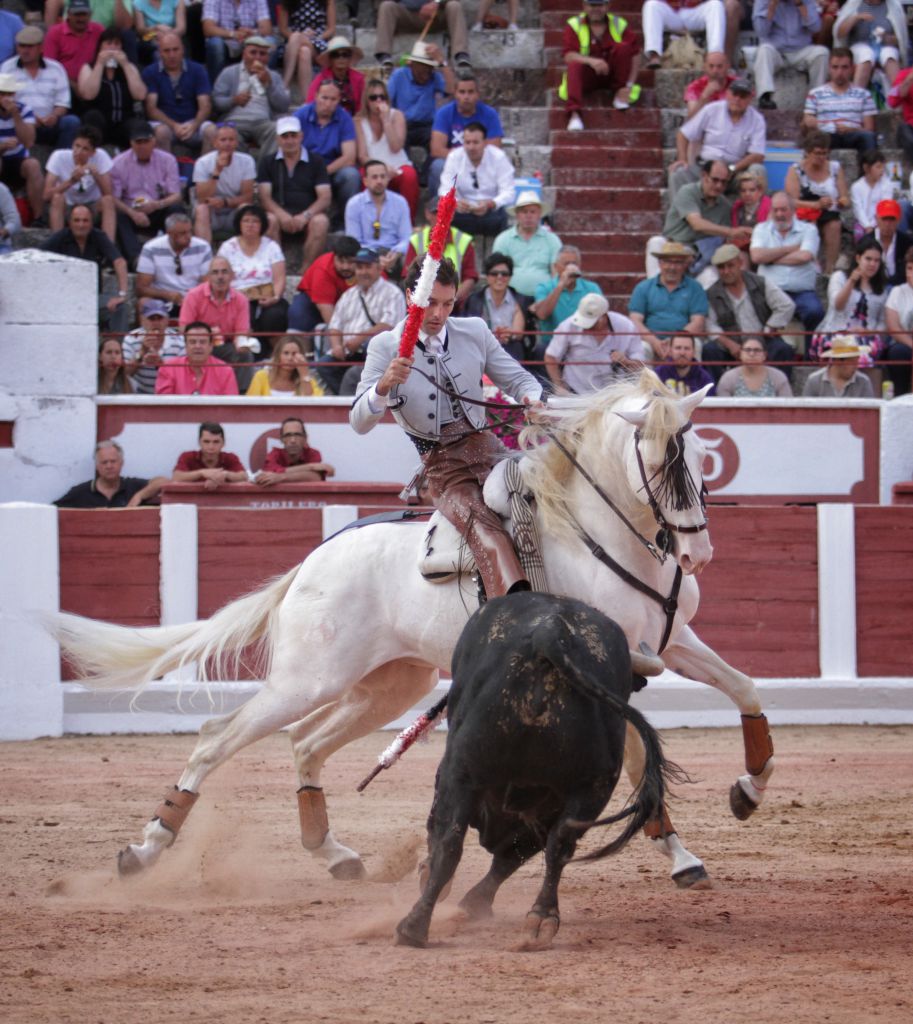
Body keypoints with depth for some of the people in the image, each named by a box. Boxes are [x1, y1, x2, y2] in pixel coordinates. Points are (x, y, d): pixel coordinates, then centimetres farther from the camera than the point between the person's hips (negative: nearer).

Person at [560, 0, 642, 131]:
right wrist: (591, 61, -36)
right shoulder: (574, 25, -2)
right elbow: (568, 56, -16)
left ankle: (619, 95, -14)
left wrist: (629, 85, -19)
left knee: (623, 47, -22)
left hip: (612, 74, 1)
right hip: (588, 75, -1)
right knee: (574, 66, -33)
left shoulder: (619, 24, 0)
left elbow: (635, 55, -7)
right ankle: (574, 114, -47)